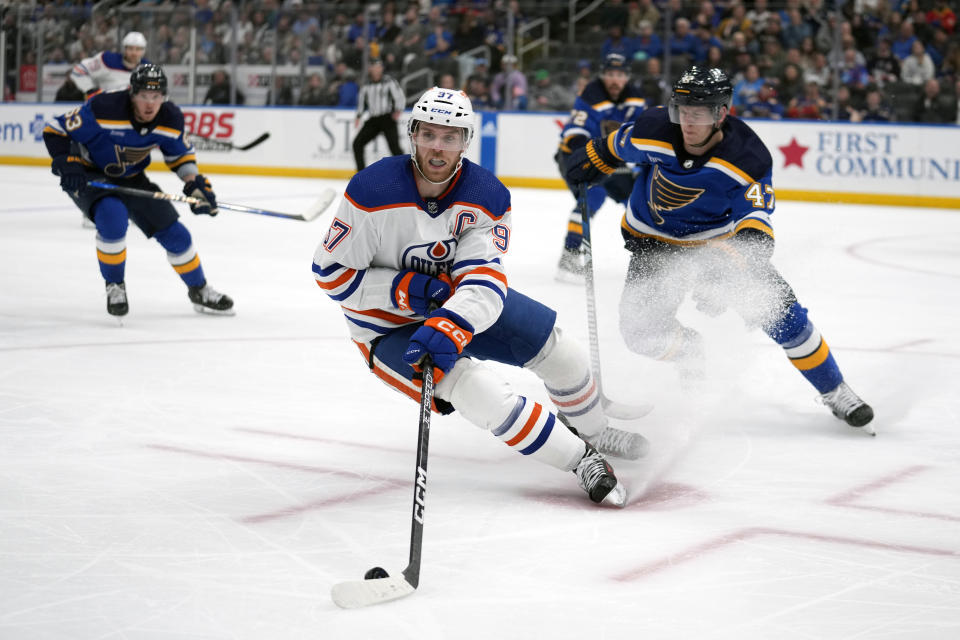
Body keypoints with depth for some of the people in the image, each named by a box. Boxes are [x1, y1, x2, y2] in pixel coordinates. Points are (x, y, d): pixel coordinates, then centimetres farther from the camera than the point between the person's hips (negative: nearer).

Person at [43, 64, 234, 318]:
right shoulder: (103, 109, -31)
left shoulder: (171, 119, -16)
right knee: (112, 216, -34)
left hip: (130, 179, 5)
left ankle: (200, 291, 25)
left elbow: (181, 154, 4)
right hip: (88, 176, -5)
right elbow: (55, 130, -21)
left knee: (173, 231, 0)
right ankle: (114, 286, -9)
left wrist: (196, 184, -12)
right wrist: (66, 164, -33)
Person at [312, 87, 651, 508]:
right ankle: (581, 461, -16)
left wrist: (448, 327, -46)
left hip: (459, 304, 5)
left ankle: (594, 433, 32)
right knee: (478, 391, -27)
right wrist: (402, 289, -29)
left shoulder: (487, 196, -16)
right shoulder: (373, 190, -25)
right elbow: (331, 273, -19)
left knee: (553, 343, 2)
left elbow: (483, 280, -27)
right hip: (388, 327, -5)